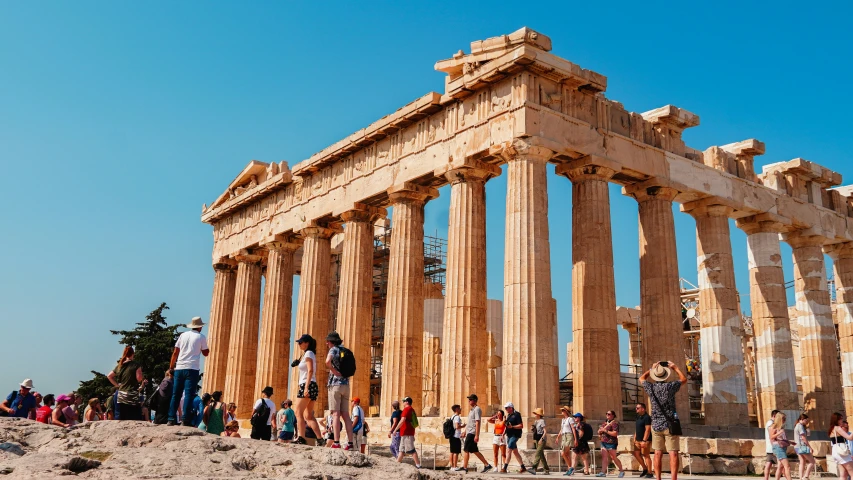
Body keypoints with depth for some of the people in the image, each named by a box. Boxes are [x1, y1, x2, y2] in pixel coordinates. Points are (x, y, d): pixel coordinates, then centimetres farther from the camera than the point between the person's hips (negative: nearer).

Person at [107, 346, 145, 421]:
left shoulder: (119, 366, 12)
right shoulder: (135, 365, -6)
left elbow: (109, 376, 21)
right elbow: (139, 378, -15)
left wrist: (117, 385, 20)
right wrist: (143, 377, 6)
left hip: (121, 397, 6)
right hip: (132, 397, -6)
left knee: (122, 420, 9)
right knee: (136, 420, -5)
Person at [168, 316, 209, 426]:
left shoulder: (183, 335, 11)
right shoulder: (201, 337, 1)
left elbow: (175, 353, 10)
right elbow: (206, 353, 9)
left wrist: (171, 367, 15)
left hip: (179, 368, 4)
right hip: (192, 369, -4)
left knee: (176, 394, 8)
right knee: (189, 394, -4)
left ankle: (171, 419, 6)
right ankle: (185, 419, -9)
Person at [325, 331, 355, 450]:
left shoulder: (333, 349, -3)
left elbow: (328, 361, -24)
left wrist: (335, 372, -14)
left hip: (335, 384, -6)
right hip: (346, 385, 6)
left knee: (335, 414, -8)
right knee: (345, 415, 5)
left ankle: (336, 442, -13)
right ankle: (350, 442, 0)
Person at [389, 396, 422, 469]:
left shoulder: (407, 409, -12)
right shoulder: (411, 409, 18)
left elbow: (402, 420, -23)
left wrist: (395, 429, -19)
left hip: (406, 433, -10)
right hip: (409, 432, 10)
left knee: (411, 450, -9)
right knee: (402, 450, 13)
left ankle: (418, 465, -9)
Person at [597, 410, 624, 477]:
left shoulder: (614, 423, -9)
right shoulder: (605, 422, 16)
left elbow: (615, 433, -19)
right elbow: (599, 431, 18)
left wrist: (605, 431, -16)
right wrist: (600, 431, -6)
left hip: (611, 443, -7)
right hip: (603, 442, 8)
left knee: (613, 457, -2)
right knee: (604, 457, 0)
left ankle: (621, 471, 12)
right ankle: (603, 472, -2)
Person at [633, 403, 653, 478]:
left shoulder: (647, 417, -13)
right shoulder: (638, 417, 15)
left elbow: (647, 430, -19)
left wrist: (644, 441, -24)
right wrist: (635, 438, 17)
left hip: (645, 440, -9)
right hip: (638, 440, 9)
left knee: (646, 455, -6)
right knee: (636, 454, 7)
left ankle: (649, 473, 1)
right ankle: (645, 469, 20)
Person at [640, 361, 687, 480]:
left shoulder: (651, 388, -1)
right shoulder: (670, 386, -8)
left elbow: (642, 378, 22)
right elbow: (684, 379, 12)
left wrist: (652, 368, 28)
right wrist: (675, 367, 22)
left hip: (656, 425, 3)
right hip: (670, 425, -2)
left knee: (658, 454, 4)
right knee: (673, 453, -4)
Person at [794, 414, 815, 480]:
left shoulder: (797, 426, 17)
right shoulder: (800, 426, -14)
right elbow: (804, 438, -17)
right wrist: (810, 447, -15)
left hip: (797, 447, 10)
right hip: (802, 446, -10)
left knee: (802, 463, 9)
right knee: (812, 462, -3)